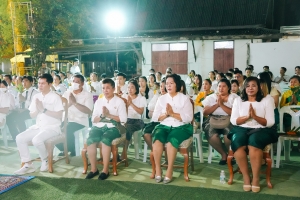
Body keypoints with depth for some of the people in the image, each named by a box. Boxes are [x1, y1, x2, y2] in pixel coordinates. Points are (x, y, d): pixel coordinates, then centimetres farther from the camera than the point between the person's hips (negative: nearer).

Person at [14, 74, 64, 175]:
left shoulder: (55, 97, -7)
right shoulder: (36, 96, 11)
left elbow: (59, 115, -15)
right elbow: (32, 115, 12)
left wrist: (44, 110, -18)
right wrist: (37, 110, -10)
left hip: (52, 127, -7)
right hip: (38, 126, 7)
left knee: (36, 140, -31)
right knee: (20, 138, -10)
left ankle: (45, 160, -1)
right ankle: (28, 164, -1)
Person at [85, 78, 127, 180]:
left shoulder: (119, 101, 7)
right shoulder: (98, 101, 19)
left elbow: (123, 119, -3)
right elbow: (93, 119, 12)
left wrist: (109, 115, -10)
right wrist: (102, 115, -8)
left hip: (113, 127, -3)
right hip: (99, 126, 4)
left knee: (105, 140, -34)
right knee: (90, 140, -27)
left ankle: (105, 170, -22)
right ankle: (93, 169, -14)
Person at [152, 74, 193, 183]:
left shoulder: (184, 98, 4)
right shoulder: (162, 98, 13)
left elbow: (188, 118, -7)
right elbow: (155, 118, 8)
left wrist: (172, 113, -15)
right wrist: (166, 114, -11)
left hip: (181, 127, -3)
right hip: (164, 126, 3)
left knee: (171, 140, -34)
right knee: (157, 139, -30)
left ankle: (169, 170, -22)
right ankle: (157, 169, -20)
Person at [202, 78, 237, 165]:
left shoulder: (234, 97, 4)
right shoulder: (211, 97, 11)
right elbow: (205, 112, 0)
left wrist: (222, 104, -13)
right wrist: (217, 104, -8)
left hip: (228, 121, -2)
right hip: (213, 121, 2)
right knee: (212, 135, -29)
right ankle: (223, 154, -1)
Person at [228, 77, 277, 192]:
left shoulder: (267, 100, 7)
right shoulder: (238, 100, 12)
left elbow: (270, 122, 0)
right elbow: (233, 121, 5)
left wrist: (255, 116, -15)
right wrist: (247, 116, -11)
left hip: (261, 130, -1)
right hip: (242, 129, 2)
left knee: (254, 141, -36)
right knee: (237, 143, -32)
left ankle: (256, 178, -23)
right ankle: (245, 176, -18)